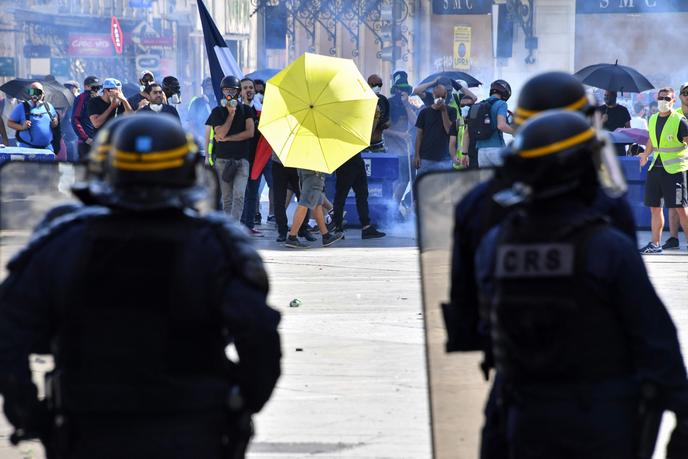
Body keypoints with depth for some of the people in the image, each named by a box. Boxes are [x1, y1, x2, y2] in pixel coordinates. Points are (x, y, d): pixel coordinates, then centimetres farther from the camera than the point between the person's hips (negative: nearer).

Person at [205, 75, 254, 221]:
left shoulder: (245, 110, 7)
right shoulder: (218, 111, 5)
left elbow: (250, 132, -5)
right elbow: (220, 134, -8)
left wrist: (227, 138, -6)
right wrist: (231, 114, -8)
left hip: (241, 159, 0)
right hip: (222, 159, 0)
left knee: (239, 195, -15)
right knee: (227, 198, 3)